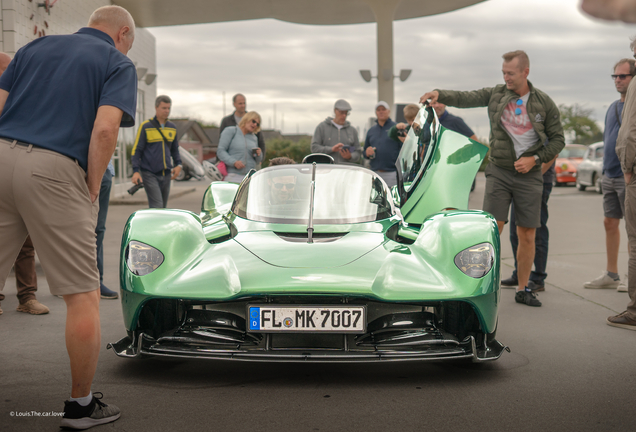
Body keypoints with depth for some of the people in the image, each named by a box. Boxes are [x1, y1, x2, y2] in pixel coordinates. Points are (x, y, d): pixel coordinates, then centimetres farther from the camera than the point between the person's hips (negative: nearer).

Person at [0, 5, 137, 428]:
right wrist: (92, 192, 0)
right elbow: (105, 129, -9)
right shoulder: (118, 63, 8)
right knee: (84, 296, 5)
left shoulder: (36, 47, 23)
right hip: (54, 172, -5)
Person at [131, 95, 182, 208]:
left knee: (163, 208, 9)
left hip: (166, 174, 6)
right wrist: (136, 171, -12)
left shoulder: (172, 127, 13)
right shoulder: (146, 126, -2)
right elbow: (136, 150, -2)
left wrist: (178, 164, 7)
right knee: (157, 207, -15)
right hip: (149, 174, -6)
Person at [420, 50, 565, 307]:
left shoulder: (544, 103, 1)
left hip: (529, 175, 0)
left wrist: (535, 159, -9)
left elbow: (558, 139, 5)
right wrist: (440, 95, -22)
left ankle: (523, 289, 15)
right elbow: (465, 98, -4)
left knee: (527, 234, 3)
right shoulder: (495, 95, 3)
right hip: (499, 172, 0)